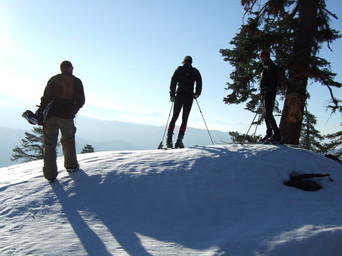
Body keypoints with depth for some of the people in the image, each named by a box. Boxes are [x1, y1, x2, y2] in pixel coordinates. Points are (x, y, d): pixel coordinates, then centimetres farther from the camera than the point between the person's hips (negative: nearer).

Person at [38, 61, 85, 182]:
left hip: (51, 115, 0)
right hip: (68, 116, 0)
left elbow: (47, 96, -6)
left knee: (50, 143, 5)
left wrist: (41, 109, -3)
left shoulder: (54, 79, 5)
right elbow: (81, 101, 6)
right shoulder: (77, 82, 6)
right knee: (68, 140, 24)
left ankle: (50, 173, 2)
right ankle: (71, 165, 24)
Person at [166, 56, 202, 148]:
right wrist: (197, 94, 9)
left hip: (179, 96, 1)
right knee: (185, 119, 0)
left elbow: (173, 82, 4)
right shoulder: (195, 71, 9)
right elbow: (199, 82, -1)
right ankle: (179, 140, -11)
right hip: (189, 97, 0)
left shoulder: (179, 69, 9)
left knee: (174, 117, 7)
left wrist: (172, 95, 6)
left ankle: (169, 139, -5)